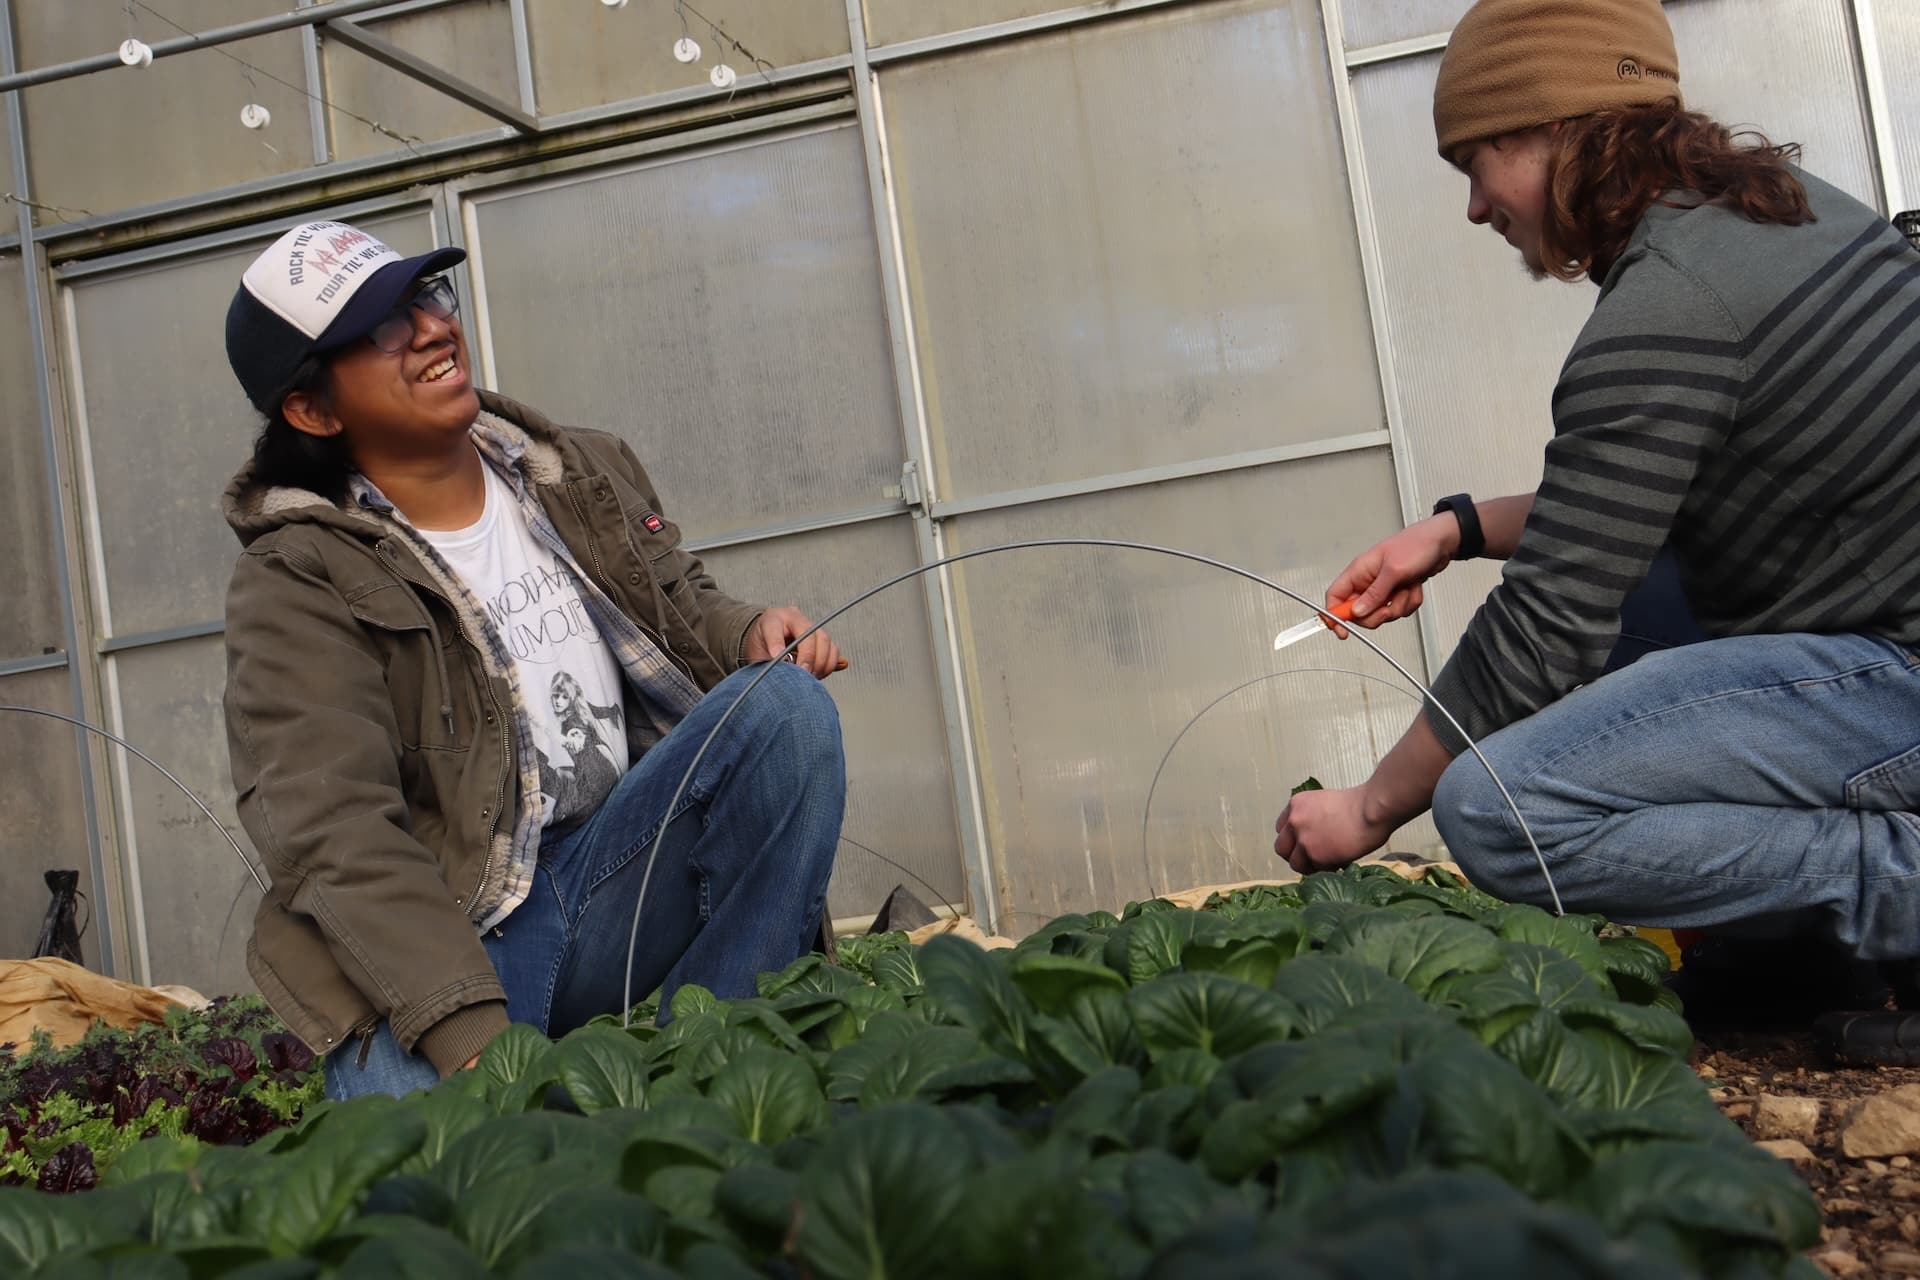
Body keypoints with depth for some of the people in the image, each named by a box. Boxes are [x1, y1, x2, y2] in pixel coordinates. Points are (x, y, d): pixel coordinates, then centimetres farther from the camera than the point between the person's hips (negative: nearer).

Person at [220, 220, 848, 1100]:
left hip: (617, 883, 6)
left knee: (787, 701, -17)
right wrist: (475, 1038, -31)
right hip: (438, 939, -5)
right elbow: (333, 836, -18)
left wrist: (751, 634, -1)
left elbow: (685, 615, 27)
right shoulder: (296, 581, -6)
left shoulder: (587, 474, 12)